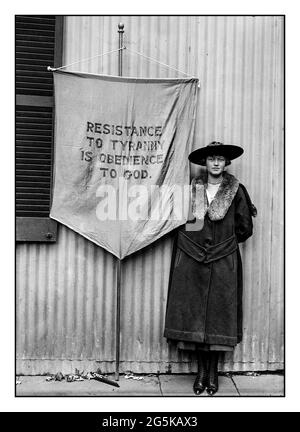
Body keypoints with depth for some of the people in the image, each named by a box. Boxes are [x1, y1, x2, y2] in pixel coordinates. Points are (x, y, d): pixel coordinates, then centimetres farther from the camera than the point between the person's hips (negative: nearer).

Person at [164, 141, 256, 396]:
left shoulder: (236, 191, 2)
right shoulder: (192, 189, 6)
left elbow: (245, 228, 5)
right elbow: (181, 224, 11)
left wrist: (223, 240, 8)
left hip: (223, 262, -1)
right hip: (193, 260, 2)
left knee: (219, 312, 3)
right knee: (195, 312, 4)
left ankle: (213, 371, 19)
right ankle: (202, 369, 21)